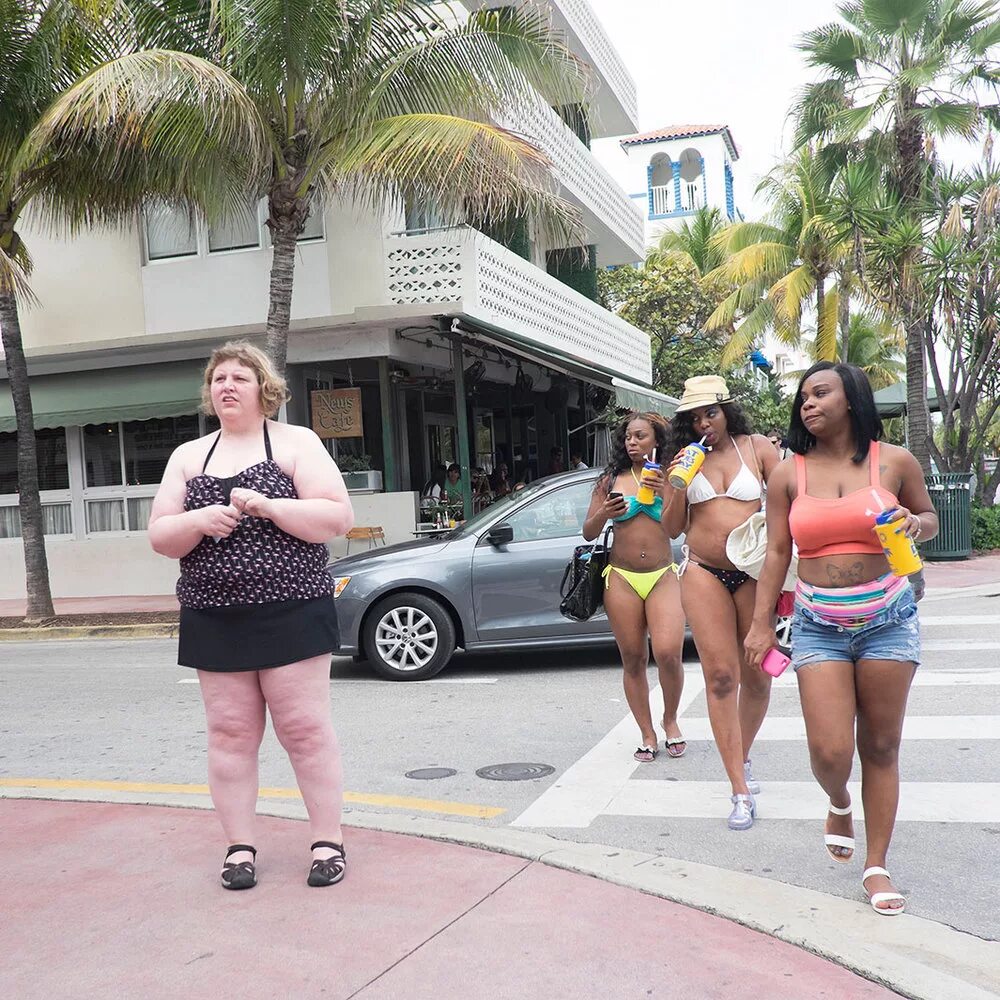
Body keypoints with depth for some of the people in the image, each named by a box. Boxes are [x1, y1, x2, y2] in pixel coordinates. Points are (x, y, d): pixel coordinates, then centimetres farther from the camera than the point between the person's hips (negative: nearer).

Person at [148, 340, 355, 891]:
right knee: (229, 733, 5)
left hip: (290, 612, -3)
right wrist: (199, 520, -12)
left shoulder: (295, 442, 2)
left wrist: (265, 505, -17)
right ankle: (239, 846, 16)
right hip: (213, 616, 4)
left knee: (305, 729, -1)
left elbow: (338, 516, -7)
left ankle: (329, 841, 11)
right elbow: (159, 536, 9)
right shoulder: (188, 456, 13)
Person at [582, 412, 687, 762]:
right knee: (633, 660, 3)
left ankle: (670, 720, 10)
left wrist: (668, 495, -16)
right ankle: (647, 734, 15)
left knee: (668, 653, -15)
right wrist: (603, 514, -10)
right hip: (622, 579, 2)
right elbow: (589, 533, 10)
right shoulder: (612, 480, 9)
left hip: (663, 577, -1)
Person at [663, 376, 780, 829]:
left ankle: (742, 758, 33)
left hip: (754, 571, 0)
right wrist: (678, 483, -8)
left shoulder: (757, 447, 3)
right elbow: (672, 527, 7)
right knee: (720, 676, -7)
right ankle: (741, 792, -3)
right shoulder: (685, 458, 7)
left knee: (756, 676, 7)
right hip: (704, 574, 0)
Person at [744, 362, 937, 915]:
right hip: (818, 627, 0)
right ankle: (839, 805, 29)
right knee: (830, 752, -8)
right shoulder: (788, 475, 3)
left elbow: (929, 517, 15)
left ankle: (876, 865, 21)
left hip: (888, 621, 0)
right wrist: (761, 623, 5)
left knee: (880, 747, 6)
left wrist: (915, 525, -10)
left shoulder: (894, 462, 0)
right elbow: (776, 552, 7)